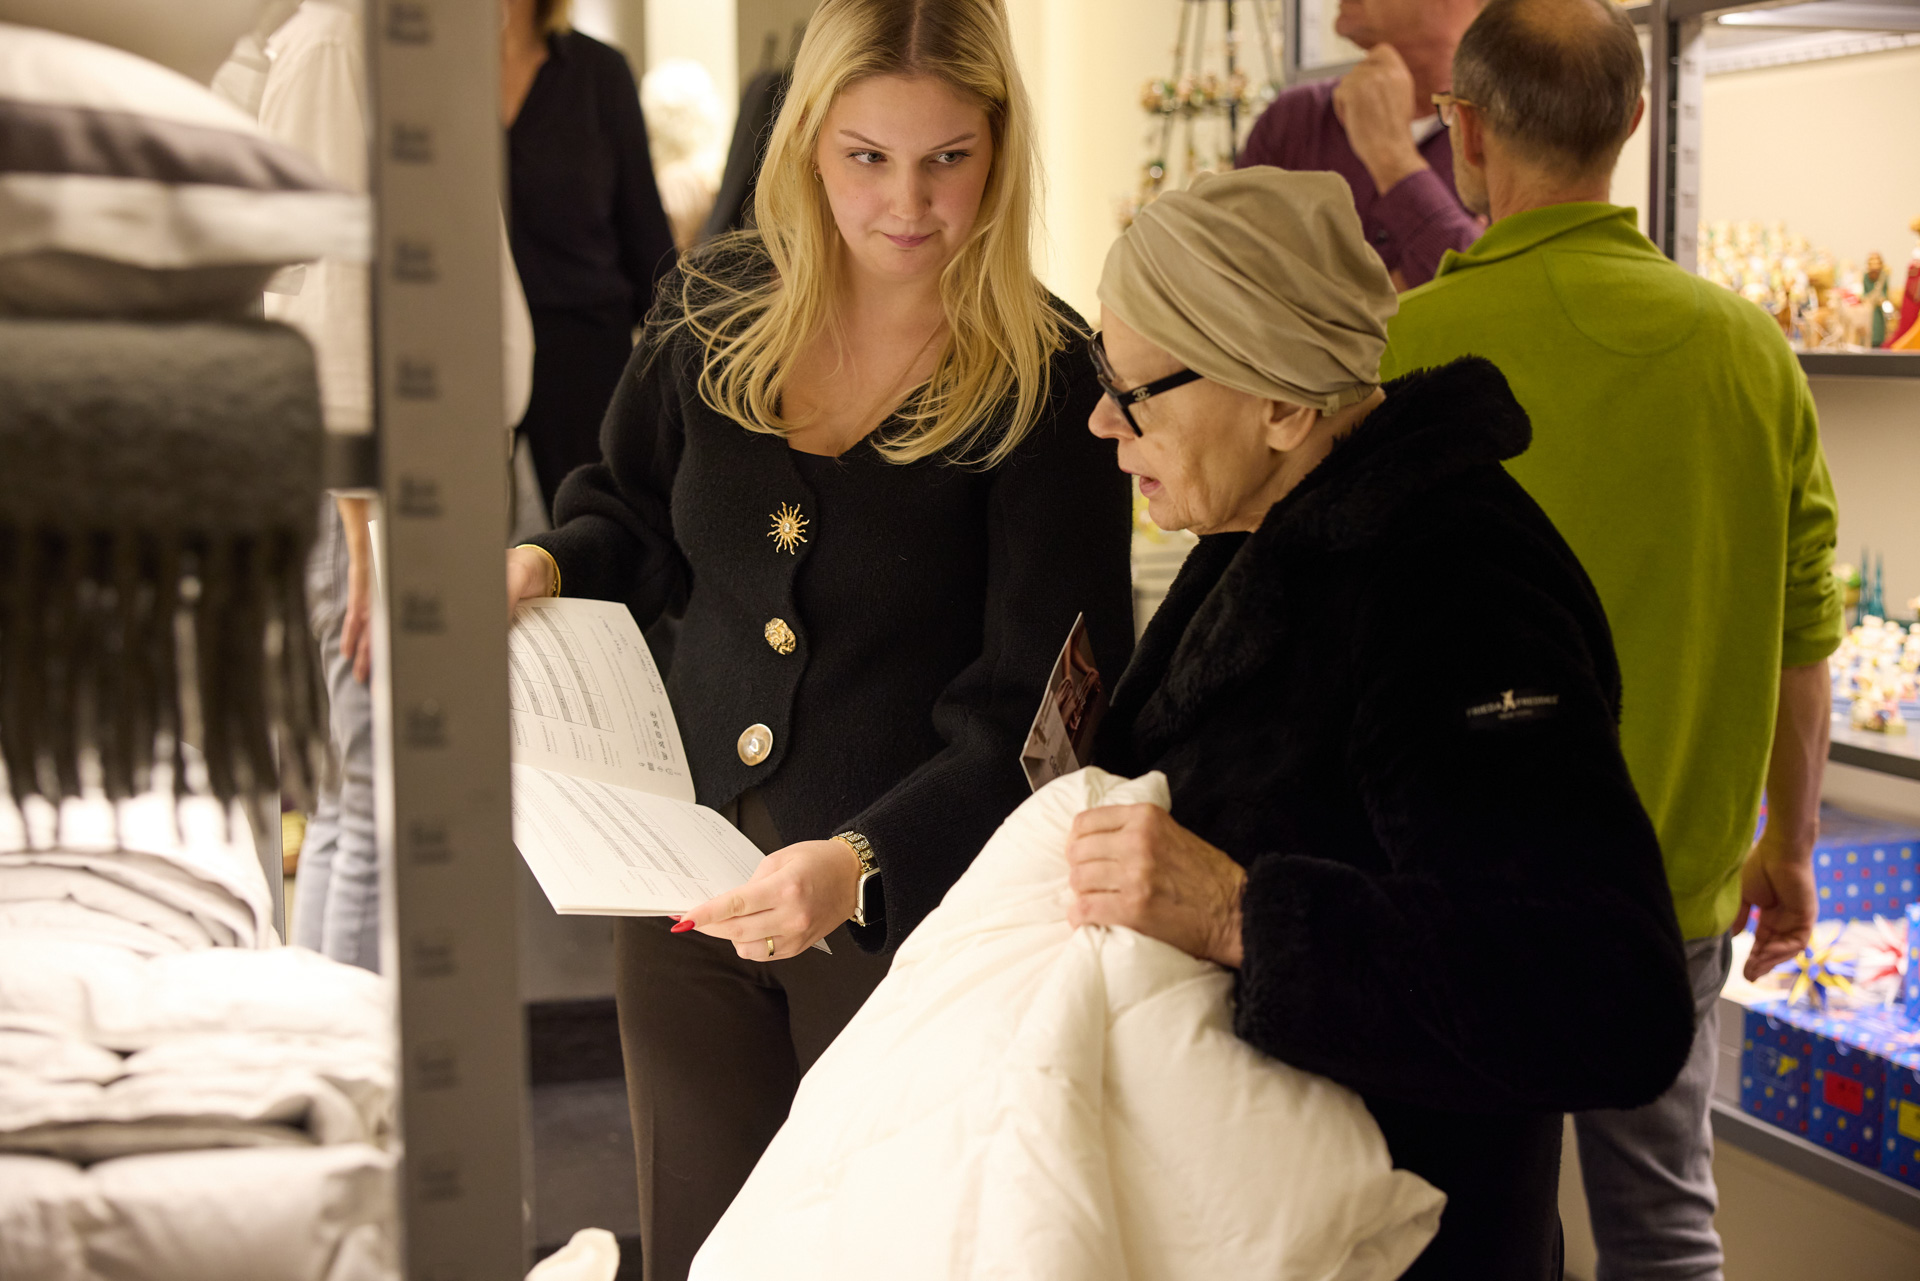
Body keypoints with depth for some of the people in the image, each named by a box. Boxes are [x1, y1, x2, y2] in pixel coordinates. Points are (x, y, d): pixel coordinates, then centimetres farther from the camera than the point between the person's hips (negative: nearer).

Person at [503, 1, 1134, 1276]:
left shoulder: (1048, 386, -14)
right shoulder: (715, 310, 1)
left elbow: (1034, 716, -18)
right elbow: (637, 521, 18)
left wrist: (865, 863, -31)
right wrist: (548, 566, -3)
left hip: (916, 916, -4)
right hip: (691, 884, 5)